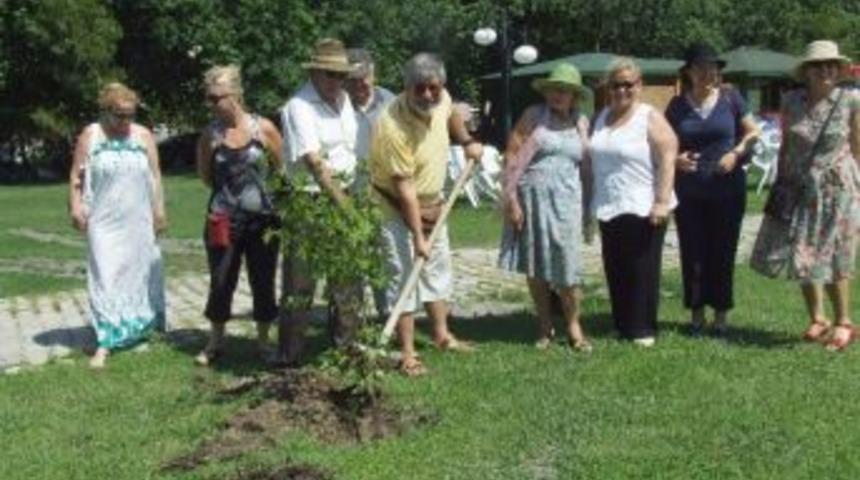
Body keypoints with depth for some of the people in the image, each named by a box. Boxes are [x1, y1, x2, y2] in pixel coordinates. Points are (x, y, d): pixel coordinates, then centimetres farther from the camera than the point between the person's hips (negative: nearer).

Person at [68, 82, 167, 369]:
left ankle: (142, 326, 33)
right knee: (106, 277, -6)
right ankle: (106, 342, -6)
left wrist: (159, 210, 5)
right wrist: (76, 207, -10)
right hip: (104, 223, -3)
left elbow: (155, 176, 8)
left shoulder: (143, 136, 5)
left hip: (139, 222, 3)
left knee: (141, 273, 13)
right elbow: (77, 176, -1)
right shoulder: (90, 136, -1)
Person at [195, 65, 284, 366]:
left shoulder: (263, 129, -5)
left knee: (263, 282, 8)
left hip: (263, 219, 0)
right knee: (221, 283, 6)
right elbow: (205, 177, 9)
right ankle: (215, 342, 24)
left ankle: (263, 341, 25)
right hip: (224, 221, 0)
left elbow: (282, 169, 3)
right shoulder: (211, 135, -2)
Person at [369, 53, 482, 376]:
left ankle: (441, 334, 33)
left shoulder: (441, 100, -11)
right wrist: (417, 237, -28)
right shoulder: (393, 126, -32)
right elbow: (404, 187, -30)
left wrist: (467, 141, 8)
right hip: (397, 208, -8)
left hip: (432, 202, 8)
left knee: (438, 268, 17)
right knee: (405, 275, -9)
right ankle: (407, 353, -3)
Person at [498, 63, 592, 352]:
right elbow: (513, 156, -4)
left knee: (567, 267, -2)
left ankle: (573, 327, 13)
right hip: (531, 198, -1)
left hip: (565, 201, 1)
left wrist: (588, 208, 10)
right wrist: (511, 199, -11)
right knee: (535, 268, 7)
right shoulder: (533, 116, 1)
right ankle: (544, 326, 20)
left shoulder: (581, 123, 11)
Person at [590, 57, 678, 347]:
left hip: (643, 209, -6)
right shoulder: (602, 118, 14)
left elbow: (667, 160, -12)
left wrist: (662, 201, -19)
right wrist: (591, 203, 17)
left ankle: (643, 329, 7)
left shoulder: (650, 118, -6)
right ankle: (622, 325, 20)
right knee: (615, 269, 9)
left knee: (643, 270, -1)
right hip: (609, 209, 6)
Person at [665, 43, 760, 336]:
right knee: (693, 254, 4)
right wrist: (674, 159, -10)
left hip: (727, 189, -1)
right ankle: (696, 313, 17)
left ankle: (721, 315, 16)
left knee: (723, 253, 4)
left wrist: (737, 153, -10)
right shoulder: (677, 106, 4)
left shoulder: (730, 98, 1)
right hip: (689, 191, 1)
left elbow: (753, 133, 7)